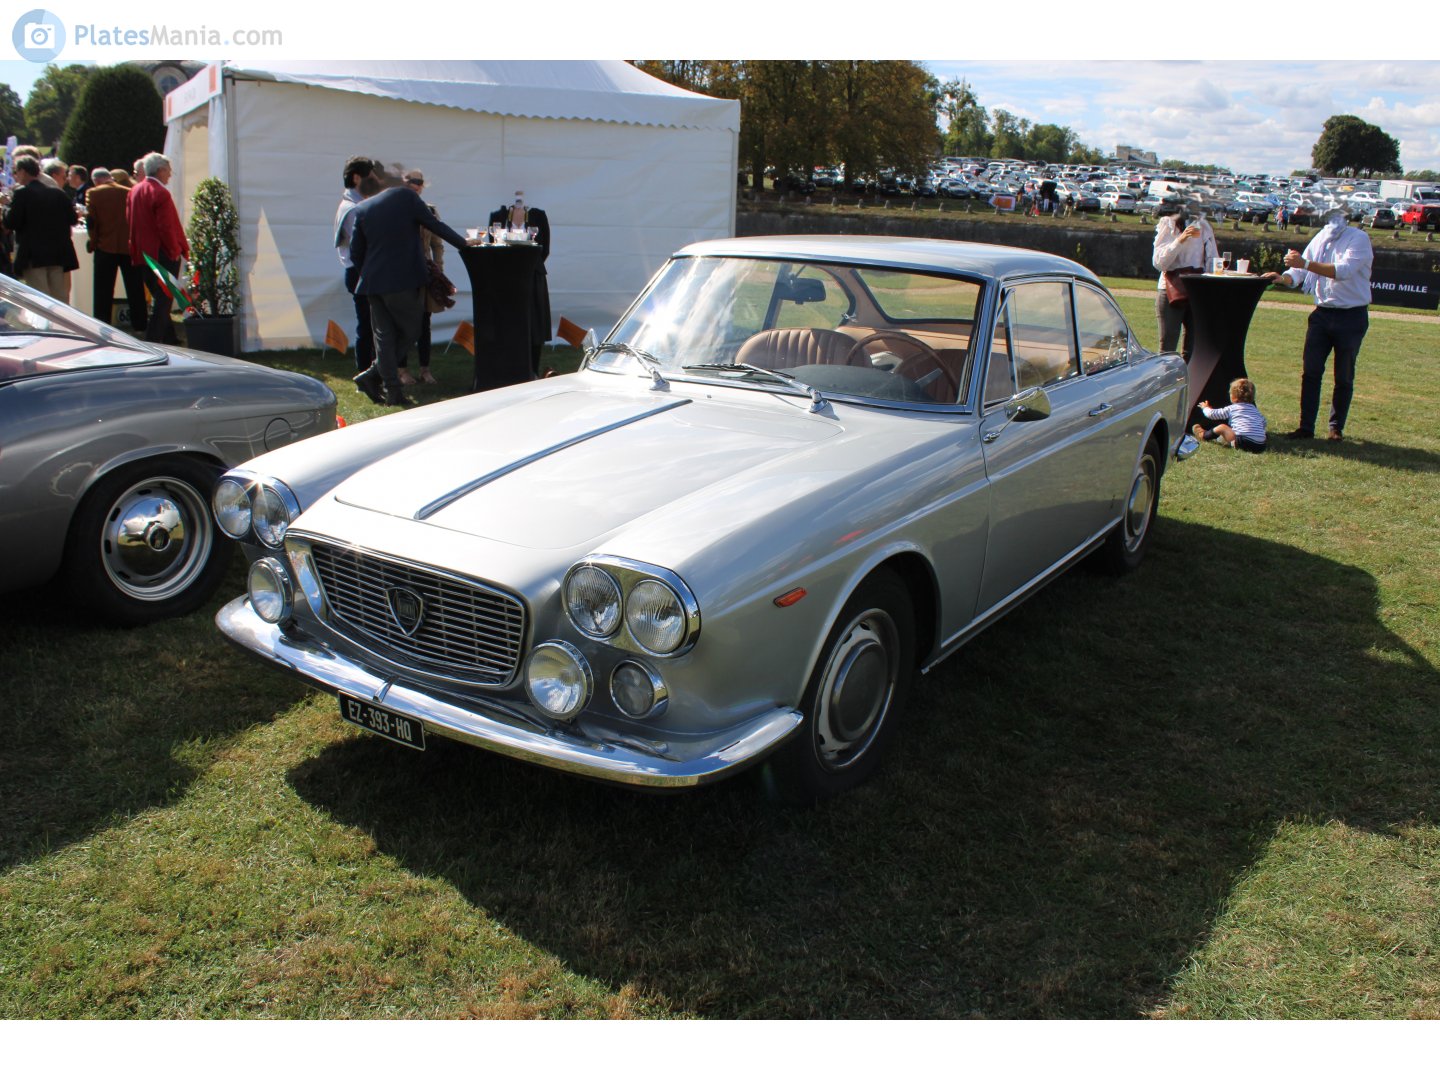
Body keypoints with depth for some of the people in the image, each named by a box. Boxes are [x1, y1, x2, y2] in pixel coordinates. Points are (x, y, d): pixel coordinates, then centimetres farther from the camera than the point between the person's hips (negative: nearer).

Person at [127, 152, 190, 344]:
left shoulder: (133, 191, 11)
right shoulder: (160, 193, -16)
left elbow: (131, 223, 15)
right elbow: (167, 227, -20)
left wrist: (138, 250, 20)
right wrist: (176, 250, -10)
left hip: (142, 255, 9)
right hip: (163, 255, -9)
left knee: (159, 298, 17)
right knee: (164, 298, -4)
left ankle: (168, 337, 24)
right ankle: (152, 341, -7)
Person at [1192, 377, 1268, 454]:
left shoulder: (1231, 408, 3)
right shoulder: (1255, 410, 20)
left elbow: (1212, 414, 9)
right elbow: (1264, 424, 32)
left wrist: (1205, 408, 30)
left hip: (1245, 443, -6)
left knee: (1222, 427, 7)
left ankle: (1204, 436, 29)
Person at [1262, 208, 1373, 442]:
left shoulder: (1358, 238, -10)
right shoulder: (1320, 239, 7)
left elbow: (1343, 271, -26)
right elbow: (1299, 273, 4)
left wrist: (1305, 263, -32)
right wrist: (1283, 278, -19)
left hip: (1351, 316, -5)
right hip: (1322, 314, 5)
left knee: (1344, 377, 5)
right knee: (1310, 372, 0)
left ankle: (1336, 428, 16)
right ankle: (1306, 427, 4)